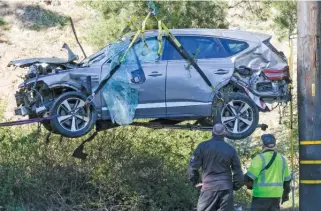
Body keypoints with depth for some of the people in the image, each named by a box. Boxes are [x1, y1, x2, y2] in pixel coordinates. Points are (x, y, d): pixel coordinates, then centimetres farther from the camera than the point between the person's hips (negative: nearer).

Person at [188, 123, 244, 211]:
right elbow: (238, 172, 7)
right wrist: (235, 186, 20)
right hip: (226, 188, 2)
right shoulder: (231, 149, 6)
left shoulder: (203, 146, 0)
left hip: (209, 187, -2)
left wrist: (195, 182, 11)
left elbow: (193, 166, -3)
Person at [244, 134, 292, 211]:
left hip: (262, 195, -6)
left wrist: (250, 185, 9)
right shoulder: (282, 159, 10)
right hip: (276, 195, 6)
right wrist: (286, 193, 32)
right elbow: (287, 179, 19)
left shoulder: (260, 158, -11)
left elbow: (249, 177, -13)